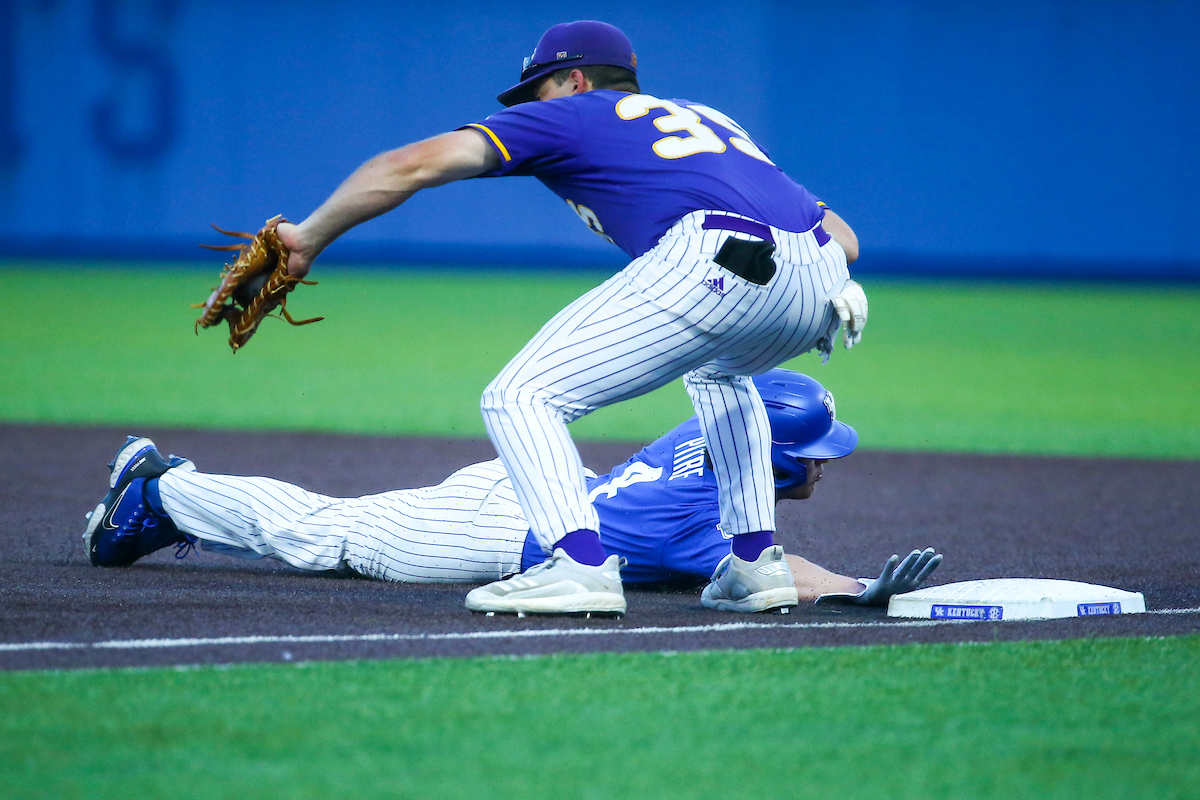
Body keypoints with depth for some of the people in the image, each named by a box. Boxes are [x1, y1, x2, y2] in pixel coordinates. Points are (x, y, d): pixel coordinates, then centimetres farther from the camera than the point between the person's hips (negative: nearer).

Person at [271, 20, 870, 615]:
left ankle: (581, 563, -21)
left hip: (715, 263, -7)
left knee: (519, 399, 0)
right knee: (715, 368, 40)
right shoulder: (708, 119, 39)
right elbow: (843, 240, 31)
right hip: (823, 289, 7)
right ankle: (756, 562, 26)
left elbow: (414, 165, 12)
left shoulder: (568, 114, 23)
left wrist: (309, 238, 19)